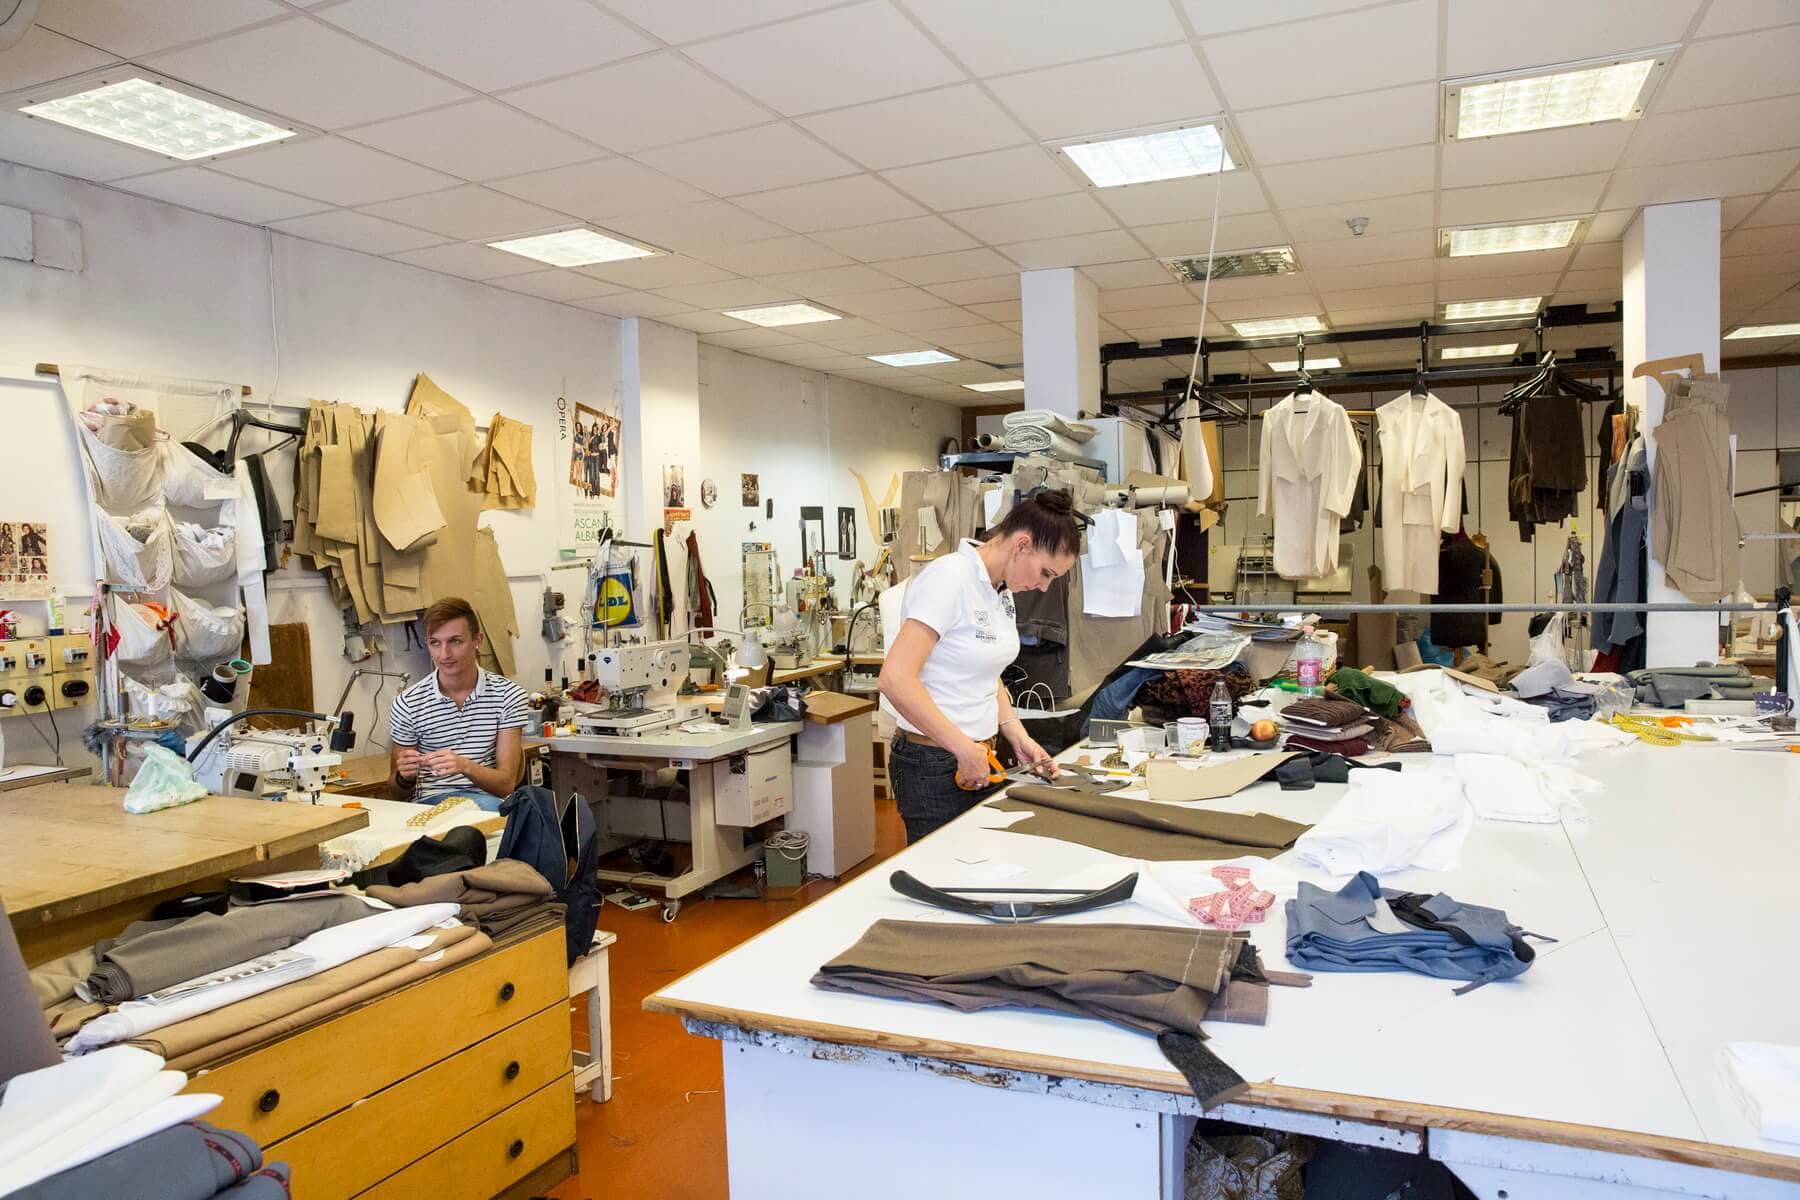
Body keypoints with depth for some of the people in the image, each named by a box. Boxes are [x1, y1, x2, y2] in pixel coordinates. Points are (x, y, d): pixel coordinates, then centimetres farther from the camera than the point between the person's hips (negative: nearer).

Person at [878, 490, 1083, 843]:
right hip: (934, 764, -8)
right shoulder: (949, 579, -19)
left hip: (979, 758, 8)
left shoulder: (1002, 590, 8)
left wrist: (1019, 738, 6)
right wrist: (964, 749, -22)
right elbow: (896, 679, -25)